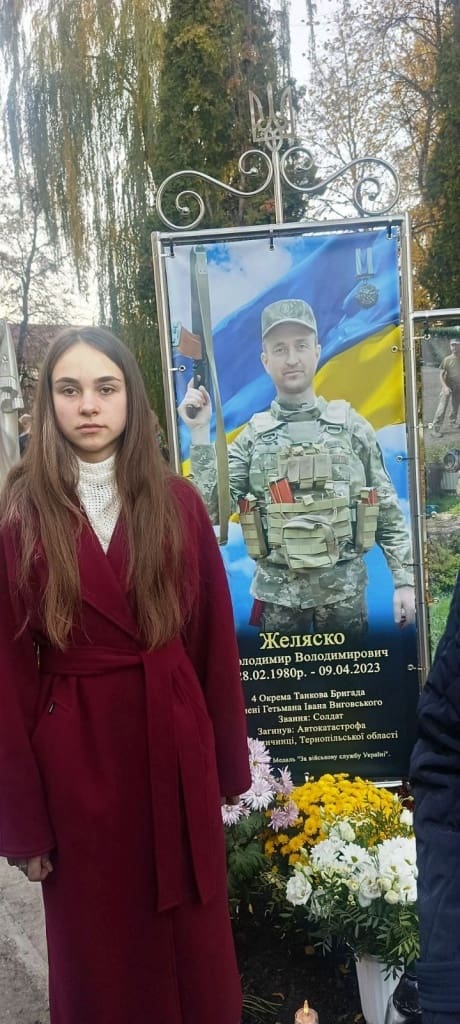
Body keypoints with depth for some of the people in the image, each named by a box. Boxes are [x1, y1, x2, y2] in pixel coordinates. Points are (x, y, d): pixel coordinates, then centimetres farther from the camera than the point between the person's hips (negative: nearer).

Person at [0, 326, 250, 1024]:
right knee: (99, 945, 16)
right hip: (75, 752, -1)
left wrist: (230, 766, 3)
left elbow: (215, 640, 2)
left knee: (193, 935, 17)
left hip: (175, 740, 2)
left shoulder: (178, 503, -1)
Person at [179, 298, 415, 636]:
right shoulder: (253, 436, 1)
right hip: (278, 593, 0)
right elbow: (210, 506, -7)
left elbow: (387, 509, 3)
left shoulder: (351, 426, 0)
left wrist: (404, 579, -2)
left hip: (345, 589, 0)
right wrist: (200, 433, -12)